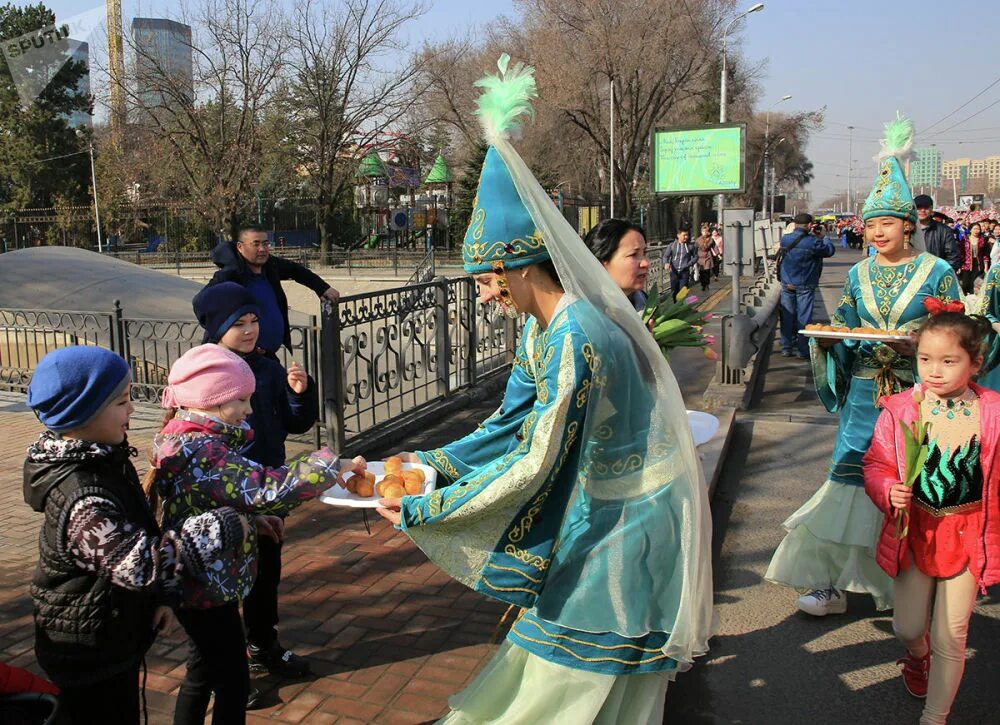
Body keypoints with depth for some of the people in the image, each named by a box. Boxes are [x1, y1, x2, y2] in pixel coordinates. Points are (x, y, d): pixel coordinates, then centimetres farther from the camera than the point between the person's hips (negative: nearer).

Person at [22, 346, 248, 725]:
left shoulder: (106, 462, -1)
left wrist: (162, 596, 7)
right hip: (90, 656, -9)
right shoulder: (82, 497, -32)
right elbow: (137, 563, -40)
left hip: (114, 637, 9)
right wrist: (220, 528, -36)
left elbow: (143, 534, 10)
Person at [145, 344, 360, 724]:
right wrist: (331, 465, -28)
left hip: (195, 586, 10)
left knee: (203, 672, 25)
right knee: (233, 684, 6)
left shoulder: (185, 440, 3)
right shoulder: (203, 453, -29)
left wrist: (251, 516, 5)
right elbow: (269, 490, -37)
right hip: (210, 589, -10)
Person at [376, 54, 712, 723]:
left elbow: (531, 466, -26)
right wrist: (430, 462, 2)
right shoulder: (544, 326, 1)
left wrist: (421, 511, -19)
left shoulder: (573, 342, -29)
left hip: (622, 523, -9)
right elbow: (513, 426, 7)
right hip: (599, 508, 9)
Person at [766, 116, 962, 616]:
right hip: (864, 394, 3)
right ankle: (833, 582, 7)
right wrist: (827, 337, -11)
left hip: (916, 395, -2)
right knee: (852, 480, 1)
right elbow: (844, 327, 11)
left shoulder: (936, 272, -1)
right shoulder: (859, 274, 9)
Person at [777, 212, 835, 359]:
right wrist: (823, 237, 13)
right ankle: (803, 350, 10)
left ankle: (786, 348, 16)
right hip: (805, 286, -4)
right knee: (803, 318, 4)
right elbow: (830, 250, -5)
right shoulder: (812, 242, -17)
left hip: (787, 285, 4)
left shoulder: (785, 239, -4)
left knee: (787, 316, 11)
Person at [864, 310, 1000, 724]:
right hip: (913, 531, 1)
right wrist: (889, 491, -24)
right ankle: (917, 655, 53)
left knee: (950, 639, 8)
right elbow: (876, 465, -4)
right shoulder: (900, 409, -12)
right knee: (907, 628, 16)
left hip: (966, 534, -1)